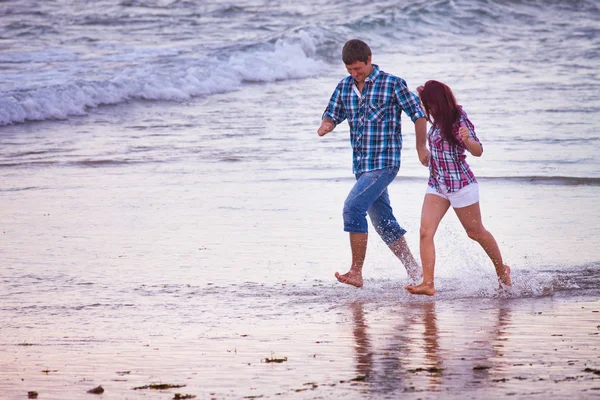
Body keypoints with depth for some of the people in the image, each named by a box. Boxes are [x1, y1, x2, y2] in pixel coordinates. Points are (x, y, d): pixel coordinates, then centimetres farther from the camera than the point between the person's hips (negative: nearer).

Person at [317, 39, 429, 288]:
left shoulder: (393, 84, -8)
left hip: (384, 163, -7)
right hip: (362, 165, 7)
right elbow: (332, 114, 14)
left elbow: (418, 114, -1)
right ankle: (414, 271, 25)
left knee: (353, 207, -22)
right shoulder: (344, 87, 8)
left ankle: (356, 272, -19)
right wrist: (326, 125, -9)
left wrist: (421, 147, -1)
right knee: (383, 222, 12)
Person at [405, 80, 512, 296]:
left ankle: (502, 270, 33)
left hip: (460, 184, -7)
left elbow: (478, 151, -23)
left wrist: (467, 139, -42)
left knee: (475, 232, 10)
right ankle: (427, 284, -18)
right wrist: (425, 92, 33)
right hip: (436, 184, 7)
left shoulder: (459, 120, -16)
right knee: (425, 232, -12)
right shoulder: (438, 120, 5)